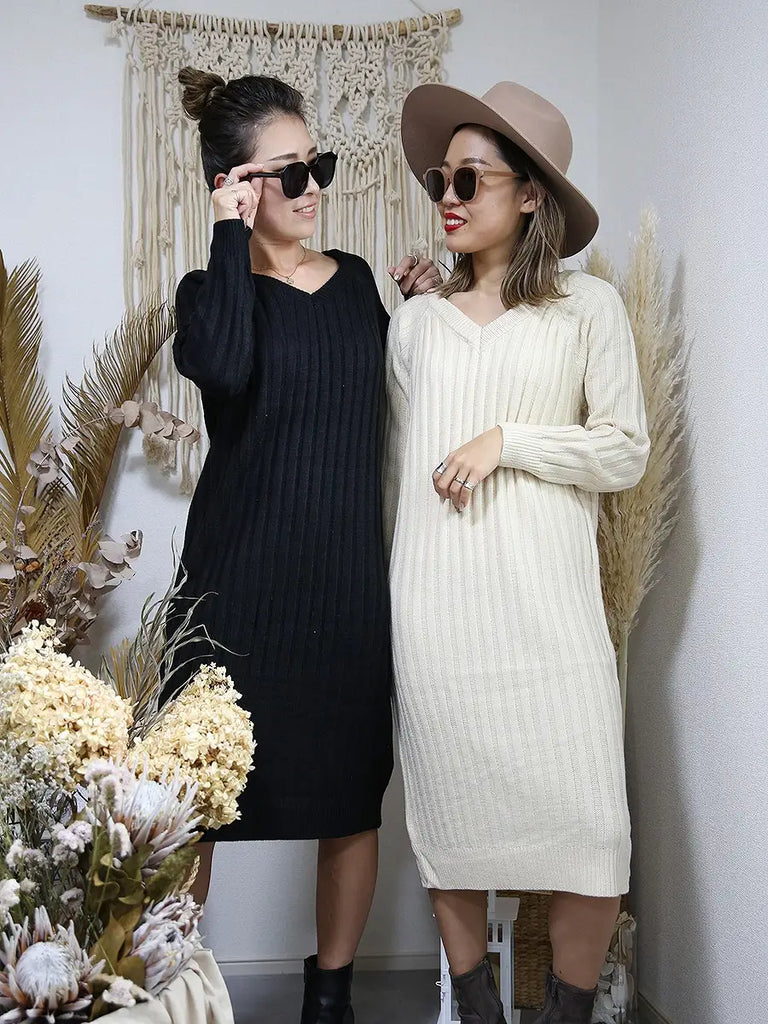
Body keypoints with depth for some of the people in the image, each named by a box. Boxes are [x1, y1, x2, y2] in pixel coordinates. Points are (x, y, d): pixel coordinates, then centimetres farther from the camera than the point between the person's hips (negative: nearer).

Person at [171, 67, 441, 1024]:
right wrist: (234, 234, -16)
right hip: (242, 578, -4)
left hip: (350, 577, 4)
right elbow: (222, 367, -26)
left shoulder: (357, 280, 11)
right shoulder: (213, 290, -2)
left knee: (354, 793, 10)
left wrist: (418, 311, 9)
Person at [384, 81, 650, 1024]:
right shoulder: (415, 321, 13)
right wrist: (384, 584, 17)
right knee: (448, 810, 6)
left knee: (589, 823, -5)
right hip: (433, 602, 3)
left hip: (546, 601, -2)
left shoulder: (590, 309, 4)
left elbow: (626, 453, 0)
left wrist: (506, 439, -10)